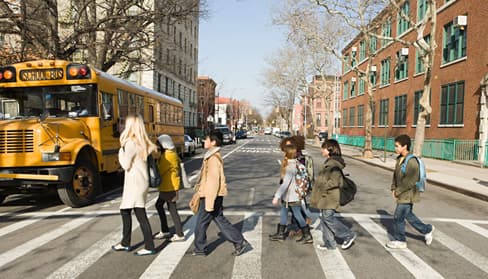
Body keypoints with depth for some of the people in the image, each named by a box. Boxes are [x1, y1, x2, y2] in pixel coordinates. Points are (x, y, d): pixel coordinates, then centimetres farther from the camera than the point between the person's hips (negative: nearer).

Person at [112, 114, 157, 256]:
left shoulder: (131, 143, -15)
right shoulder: (143, 143, 9)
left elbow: (126, 165, -15)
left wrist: (121, 150, -4)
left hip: (134, 184, -9)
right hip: (141, 182, 9)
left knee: (140, 214, -2)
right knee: (125, 211, 19)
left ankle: (149, 247, 6)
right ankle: (125, 243, 31)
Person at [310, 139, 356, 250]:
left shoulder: (334, 163, -18)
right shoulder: (329, 162, 14)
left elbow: (335, 180, -26)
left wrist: (324, 187, -18)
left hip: (329, 197, -10)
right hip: (325, 197, 10)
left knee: (328, 217, -6)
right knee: (324, 218, 12)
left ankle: (349, 235, 10)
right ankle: (329, 244, 21)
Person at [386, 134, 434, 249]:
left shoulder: (411, 162, -23)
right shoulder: (400, 159, 5)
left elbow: (410, 181, -24)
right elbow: (396, 175, 13)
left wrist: (398, 191, -17)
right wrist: (394, 189, 5)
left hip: (407, 195, -9)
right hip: (403, 194, 9)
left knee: (398, 217, 1)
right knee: (408, 215, 22)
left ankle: (400, 241, 17)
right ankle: (427, 230, 39)